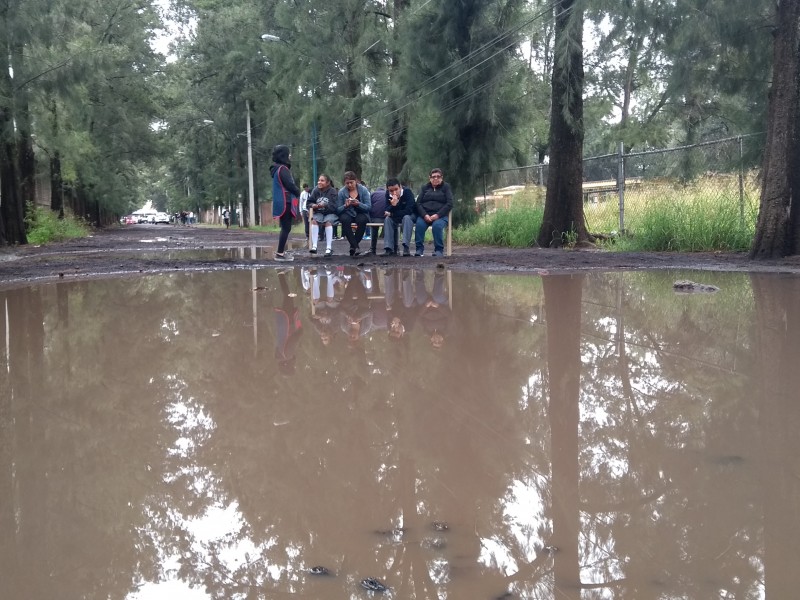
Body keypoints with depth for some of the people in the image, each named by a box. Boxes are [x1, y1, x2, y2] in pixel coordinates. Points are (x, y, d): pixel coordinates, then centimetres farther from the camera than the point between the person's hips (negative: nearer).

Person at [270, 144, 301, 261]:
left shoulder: (278, 169, 17)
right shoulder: (282, 169, -14)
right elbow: (289, 184, -18)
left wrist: (295, 192, 7)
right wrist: (298, 193, 0)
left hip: (282, 202, 10)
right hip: (285, 202, -10)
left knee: (285, 227, 15)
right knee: (286, 228, -9)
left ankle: (281, 251, 17)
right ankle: (280, 253, -12)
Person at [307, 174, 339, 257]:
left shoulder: (333, 191, -7)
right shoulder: (316, 190, 4)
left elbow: (334, 206, -15)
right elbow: (309, 202, 7)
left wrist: (325, 205, -29)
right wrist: (313, 205, -16)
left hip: (331, 213, -3)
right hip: (319, 213, 3)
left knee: (328, 222, -34)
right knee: (314, 221, -28)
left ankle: (328, 248, -33)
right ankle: (314, 246, -32)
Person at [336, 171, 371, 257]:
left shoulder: (363, 190, 0)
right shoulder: (341, 192, 0)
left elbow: (368, 207, -5)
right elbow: (338, 210, -2)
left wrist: (358, 204, -24)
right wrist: (345, 205, -23)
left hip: (360, 213, 0)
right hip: (348, 214, 0)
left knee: (362, 220, -35)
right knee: (345, 219, -35)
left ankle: (353, 246, -24)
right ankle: (355, 246, -36)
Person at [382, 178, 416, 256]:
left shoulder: (407, 192, -24)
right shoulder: (388, 194, -12)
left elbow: (408, 211, -28)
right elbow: (387, 212, -15)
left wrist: (391, 214, -22)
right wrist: (393, 205, -38)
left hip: (409, 216, -3)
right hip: (395, 218, 3)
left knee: (406, 217, -35)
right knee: (387, 219, -25)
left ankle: (406, 247, -42)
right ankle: (388, 248, -30)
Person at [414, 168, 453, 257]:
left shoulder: (446, 187, 13)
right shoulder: (425, 187, 20)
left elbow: (449, 204, 2)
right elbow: (418, 203, 10)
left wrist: (437, 215, -13)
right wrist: (424, 215, -11)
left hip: (440, 215, -2)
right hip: (425, 215, 2)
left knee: (437, 225, -35)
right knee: (419, 225, -31)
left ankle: (439, 250, -27)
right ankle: (419, 249, -27)